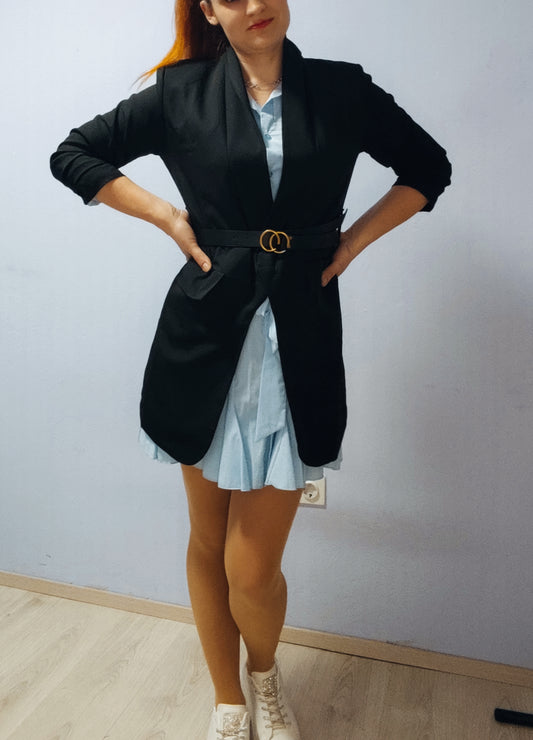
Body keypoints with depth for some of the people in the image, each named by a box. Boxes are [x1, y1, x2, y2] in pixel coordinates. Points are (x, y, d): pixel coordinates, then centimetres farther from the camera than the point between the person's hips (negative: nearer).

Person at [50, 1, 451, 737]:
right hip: (206, 335, 1)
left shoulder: (343, 89, 7)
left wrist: (357, 236, 2)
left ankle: (265, 674, 38)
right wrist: (166, 216, -1)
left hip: (299, 340, -1)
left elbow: (428, 168, 17)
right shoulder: (180, 92, 5)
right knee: (208, 544, 13)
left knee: (253, 570, 0)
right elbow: (73, 155, 12)